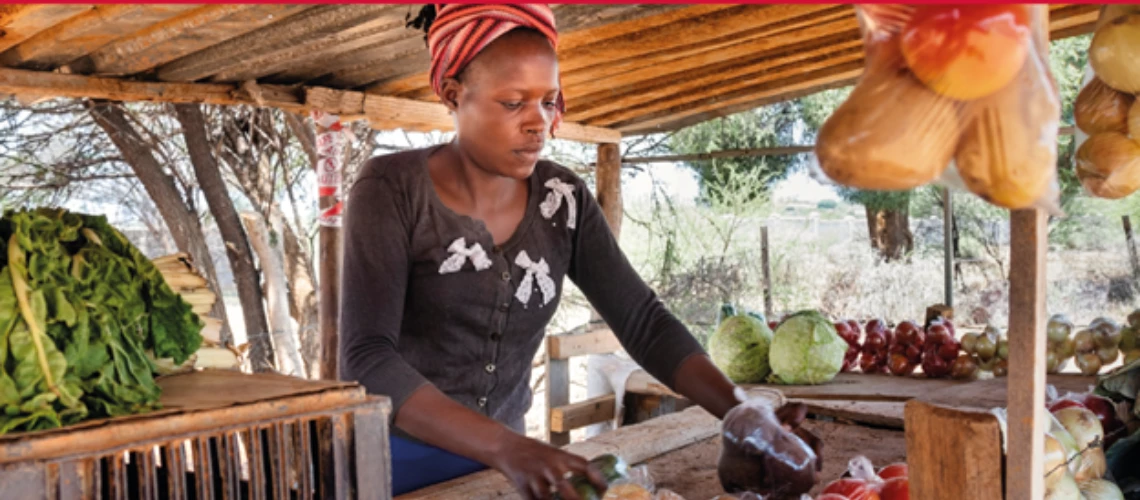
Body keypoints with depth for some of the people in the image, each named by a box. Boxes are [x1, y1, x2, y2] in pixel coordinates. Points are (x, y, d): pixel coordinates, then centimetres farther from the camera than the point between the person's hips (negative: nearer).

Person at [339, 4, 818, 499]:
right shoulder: (391, 189, -17)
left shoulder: (563, 199, -4)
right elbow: (366, 361, -26)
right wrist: (506, 446, -38)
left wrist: (745, 415, -22)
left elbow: (643, 320, -8)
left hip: (496, 460, 4)